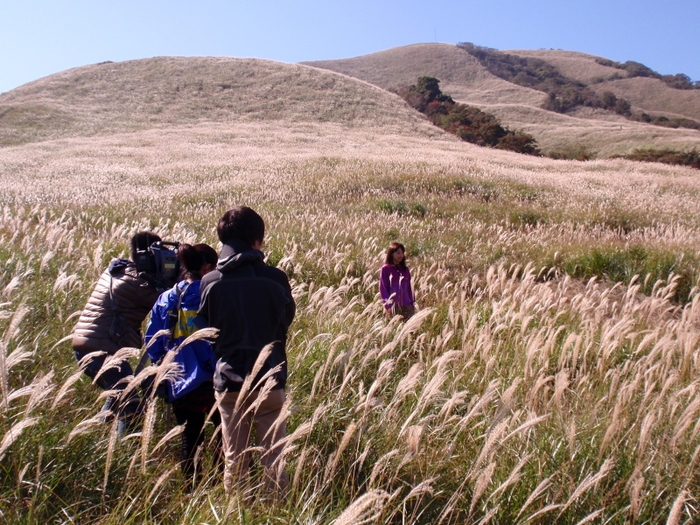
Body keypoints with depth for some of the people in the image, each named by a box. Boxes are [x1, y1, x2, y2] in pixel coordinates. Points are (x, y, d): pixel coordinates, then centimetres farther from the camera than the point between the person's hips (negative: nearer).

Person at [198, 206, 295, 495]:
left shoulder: (209, 282, -6)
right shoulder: (275, 278, -10)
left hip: (228, 382, 2)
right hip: (269, 381, -1)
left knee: (234, 460, 14)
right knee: (273, 457, 11)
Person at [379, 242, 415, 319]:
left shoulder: (405, 269, 13)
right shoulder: (385, 269, -1)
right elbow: (383, 288, -3)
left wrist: (412, 304, 12)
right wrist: (388, 306, -11)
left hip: (406, 305, 4)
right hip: (393, 306, -4)